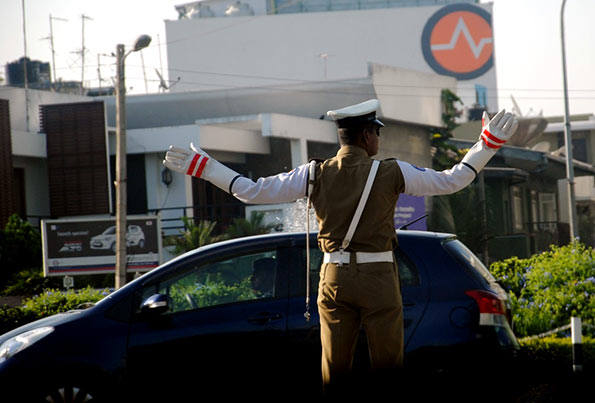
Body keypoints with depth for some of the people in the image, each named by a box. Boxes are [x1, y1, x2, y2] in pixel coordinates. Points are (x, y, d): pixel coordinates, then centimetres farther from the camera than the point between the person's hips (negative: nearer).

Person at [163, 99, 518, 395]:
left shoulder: (315, 175, -1)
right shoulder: (391, 172, -7)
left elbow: (253, 191, 0)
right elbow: (452, 181, -2)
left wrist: (202, 166, 9)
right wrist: (489, 143, 5)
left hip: (335, 278, 3)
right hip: (379, 277, -3)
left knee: (334, 369, 9)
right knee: (388, 366, 4)